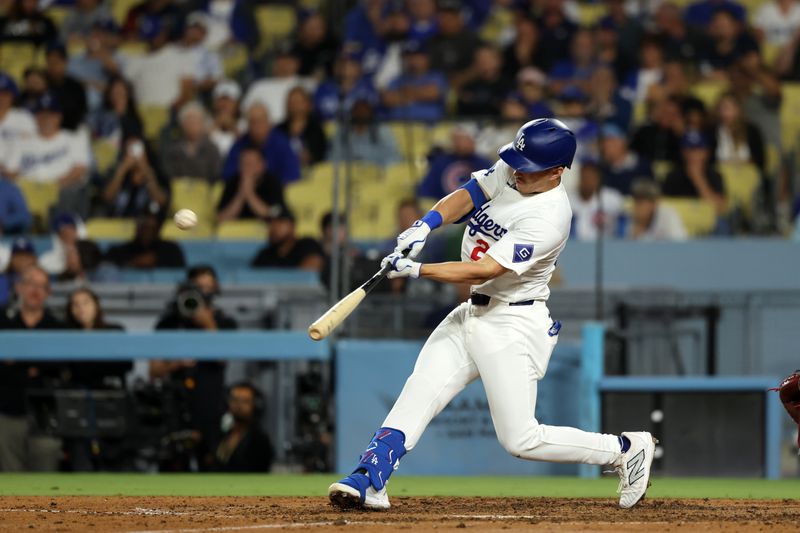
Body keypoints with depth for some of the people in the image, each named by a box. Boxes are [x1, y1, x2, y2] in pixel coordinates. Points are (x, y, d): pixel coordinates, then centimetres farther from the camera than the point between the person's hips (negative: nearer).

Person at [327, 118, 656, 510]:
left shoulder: (549, 217, -24)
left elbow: (484, 271, -27)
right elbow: (467, 196, -5)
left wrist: (417, 270, -30)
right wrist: (425, 225, -24)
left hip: (513, 327, -8)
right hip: (472, 314, 8)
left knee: (521, 440, -7)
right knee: (417, 394, -7)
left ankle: (626, 449, 8)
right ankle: (368, 482, -14)